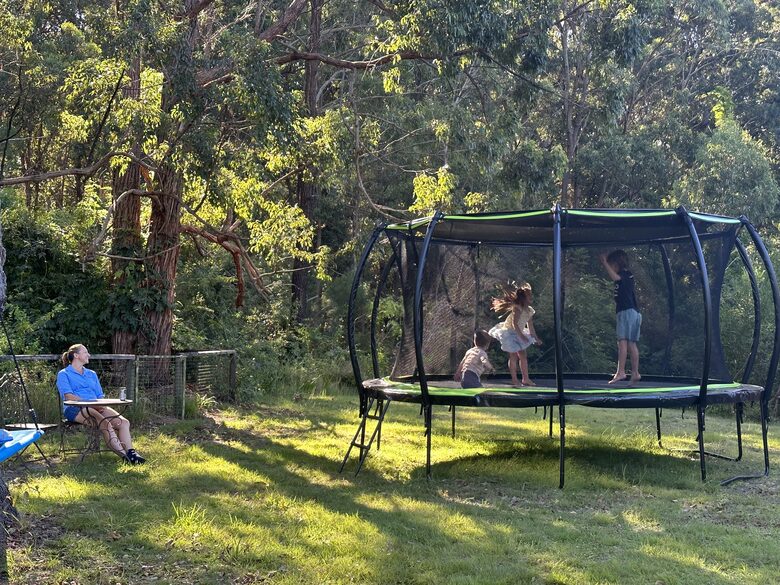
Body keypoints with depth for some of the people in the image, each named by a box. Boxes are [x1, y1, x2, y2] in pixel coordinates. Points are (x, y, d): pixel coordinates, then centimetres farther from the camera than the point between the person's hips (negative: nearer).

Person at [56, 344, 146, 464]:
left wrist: (101, 404, -2)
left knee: (123, 422, -21)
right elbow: (68, 396, -5)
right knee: (105, 423, -33)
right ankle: (123, 455, -43)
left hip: (96, 408, 6)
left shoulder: (92, 374, 30)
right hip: (75, 409, -6)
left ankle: (130, 452, -36)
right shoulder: (63, 374, 11)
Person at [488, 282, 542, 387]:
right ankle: (514, 380, 1)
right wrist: (521, 335, -37)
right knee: (514, 356, -7)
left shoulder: (529, 311, 1)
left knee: (523, 355, 8)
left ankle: (525, 379, 18)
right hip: (509, 332, -8)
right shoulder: (517, 308, -24)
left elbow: (530, 327, 11)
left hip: (519, 334, 8)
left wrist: (536, 338, 13)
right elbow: (515, 324, -31)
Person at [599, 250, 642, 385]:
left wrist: (604, 262, -17)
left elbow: (614, 277, -26)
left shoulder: (625, 274, -5)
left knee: (622, 341, -16)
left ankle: (621, 372, -24)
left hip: (626, 311, -10)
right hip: (635, 312, 10)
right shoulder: (628, 275, 22)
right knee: (631, 343, 7)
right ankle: (635, 373, 5)